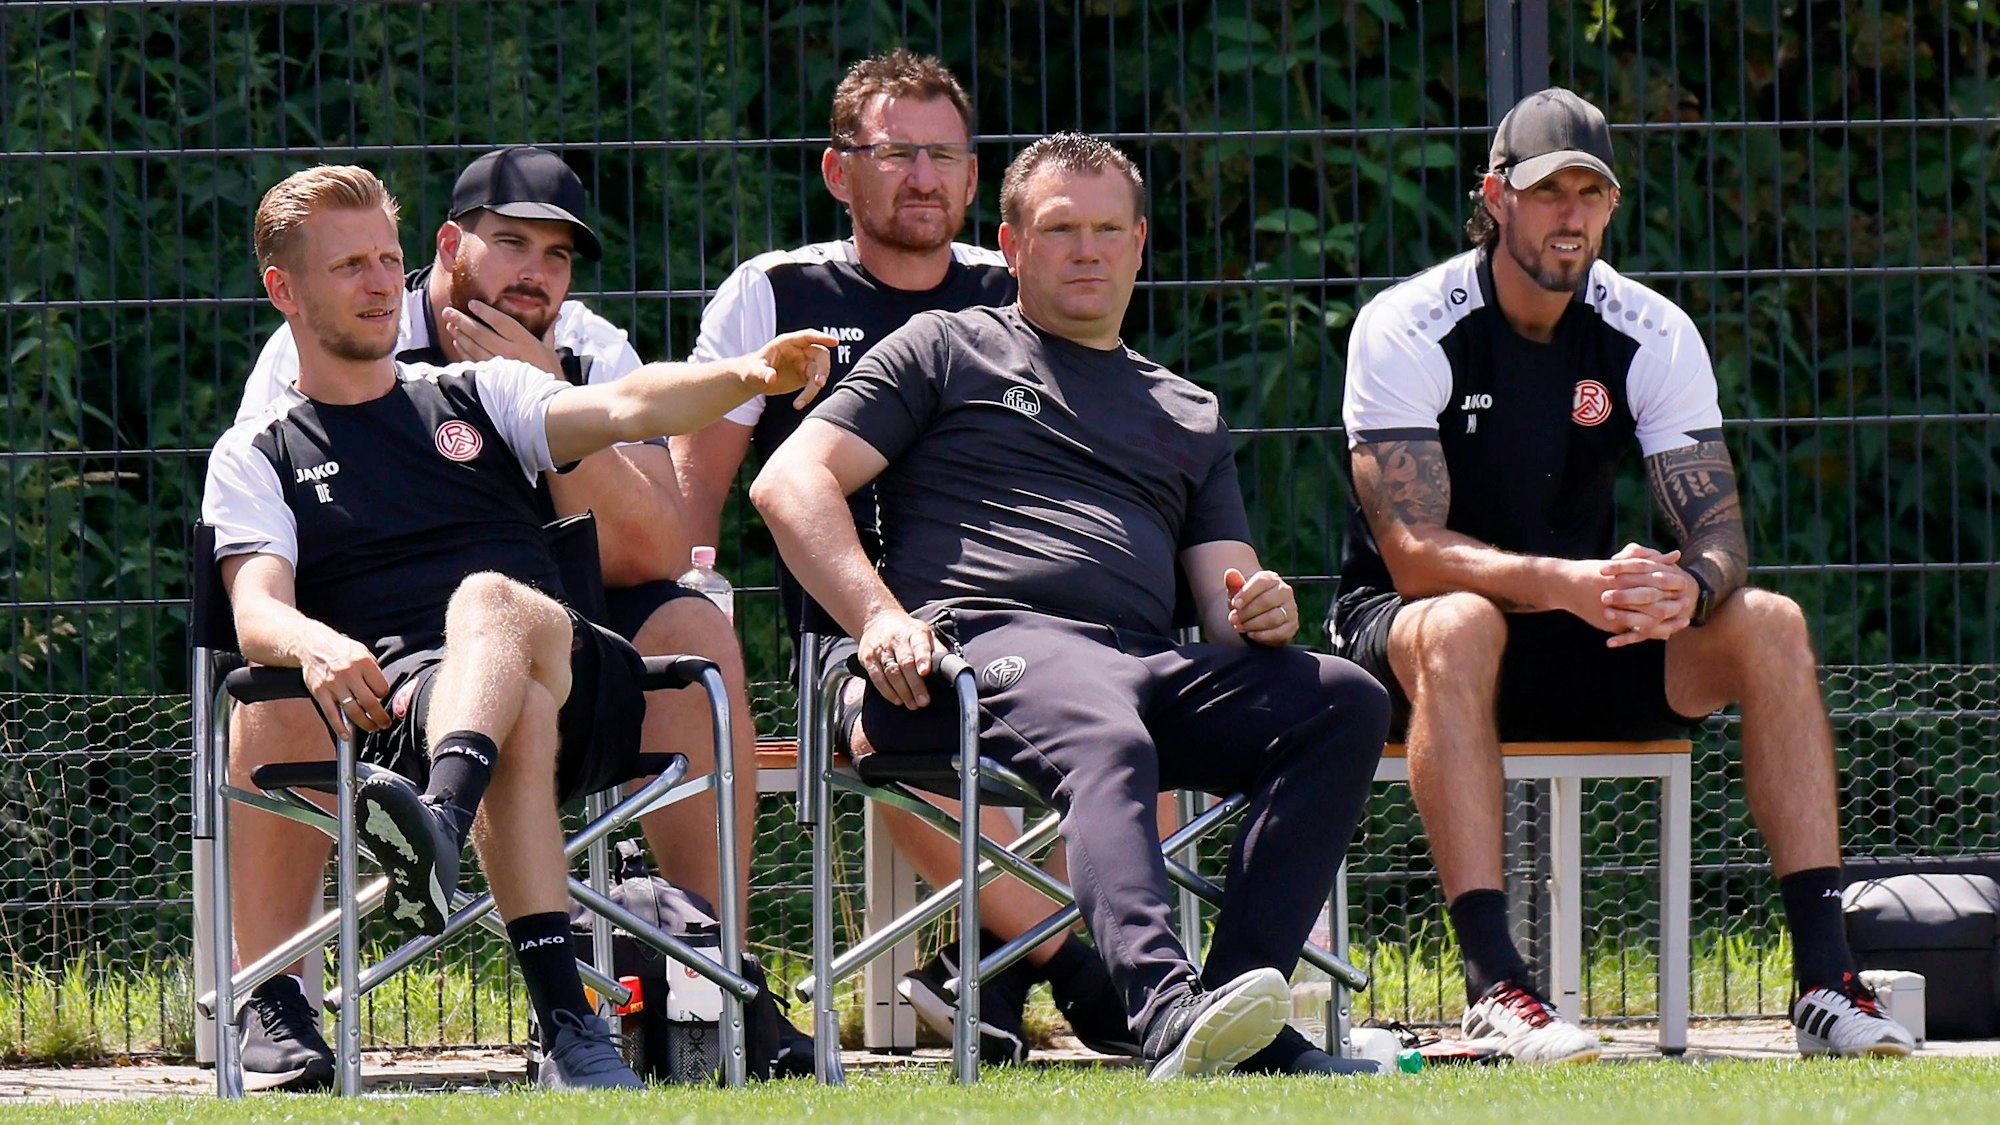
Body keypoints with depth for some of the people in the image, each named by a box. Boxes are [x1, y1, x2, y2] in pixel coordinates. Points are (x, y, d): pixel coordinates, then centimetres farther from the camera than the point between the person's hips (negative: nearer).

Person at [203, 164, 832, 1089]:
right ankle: (569, 1029, -57)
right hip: (403, 694, -2)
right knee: (517, 707, -39)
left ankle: (441, 825, -68)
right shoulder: (257, 457, 20)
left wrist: (750, 377, -14)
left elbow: (623, 409, 8)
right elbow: (257, 611, 1)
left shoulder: (477, 396, 27)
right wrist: (318, 647, -25)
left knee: (488, 601, -36)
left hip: (571, 673, 2)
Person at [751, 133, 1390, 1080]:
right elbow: (791, 483, 9)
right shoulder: (945, 352, 21)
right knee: (1105, 739, -40)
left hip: (1149, 665, 5)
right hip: (987, 641, -5)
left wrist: (1260, 610, -1)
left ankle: (1237, 997, -35)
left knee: (1342, 702, -24)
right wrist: (879, 616, -9)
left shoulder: (1188, 417, 35)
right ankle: (1166, 1012, -63)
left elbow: (1228, 599, 26)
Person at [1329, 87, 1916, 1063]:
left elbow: (1720, 533, -8)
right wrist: (1568, 582, -41)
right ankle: (1493, 985, -45)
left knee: (1770, 625, -19)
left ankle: (1824, 977, -26)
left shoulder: (1653, 336, -3)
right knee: (1460, 627, -39)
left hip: (1582, 642, 4)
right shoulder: (1405, 331, -15)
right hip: (1401, 626, -4)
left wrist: (1688, 588, -34)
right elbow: (1412, 552, -24)